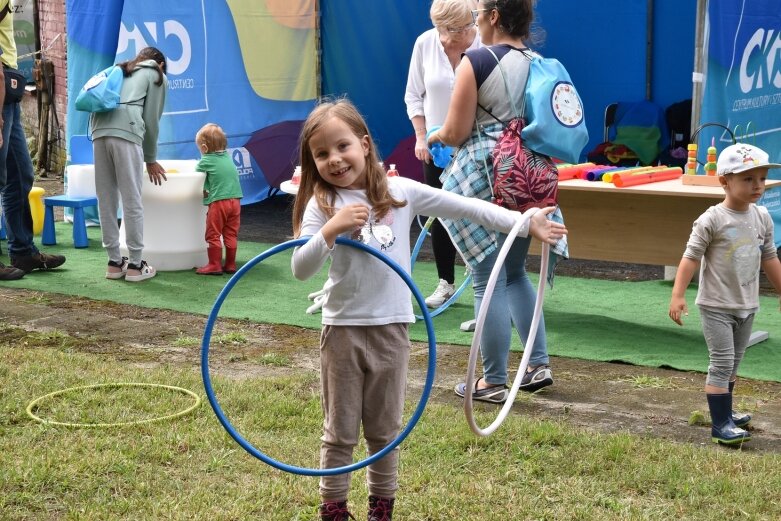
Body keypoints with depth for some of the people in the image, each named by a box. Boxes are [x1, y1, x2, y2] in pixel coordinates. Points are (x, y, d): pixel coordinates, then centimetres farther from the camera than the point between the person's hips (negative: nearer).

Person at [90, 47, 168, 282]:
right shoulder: (158, 77, 20)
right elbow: (151, 120, 13)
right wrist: (151, 159, 24)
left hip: (99, 129, 5)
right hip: (126, 131, -5)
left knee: (106, 200, 9)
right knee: (132, 201, -1)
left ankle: (115, 262, 14)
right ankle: (135, 265, 1)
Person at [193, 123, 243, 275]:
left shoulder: (206, 161, -4)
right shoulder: (228, 157, 13)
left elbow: (196, 173, 9)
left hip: (218, 202, -6)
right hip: (235, 200, 6)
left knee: (213, 235, 2)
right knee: (231, 235, 10)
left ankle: (214, 265, 1)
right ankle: (230, 264, 14)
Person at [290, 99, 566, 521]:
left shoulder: (400, 192, -1)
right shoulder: (321, 204, -7)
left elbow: (464, 208, 1)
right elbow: (300, 270, -13)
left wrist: (525, 223, -2)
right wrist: (332, 229, -27)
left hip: (391, 328, 2)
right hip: (343, 329, -1)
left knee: (385, 430, 14)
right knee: (340, 432, 9)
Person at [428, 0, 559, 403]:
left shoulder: (477, 61, -12)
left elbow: (456, 132, -12)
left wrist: (435, 136, 10)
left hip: (484, 177, -7)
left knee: (489, 281, 1)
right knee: (515, 272, 21)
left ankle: (493, 382, 8)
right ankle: (539, 364, 21)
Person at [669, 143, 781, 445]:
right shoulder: (712, 220, -15)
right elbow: (691, 256, -15)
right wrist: (678, 295, -21)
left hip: (747, 306, 6)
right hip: (717, 306, -6)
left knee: (733, 364, 17)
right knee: (722, 363, -8)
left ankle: (724, 412, 31)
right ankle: (720, 425, -5)